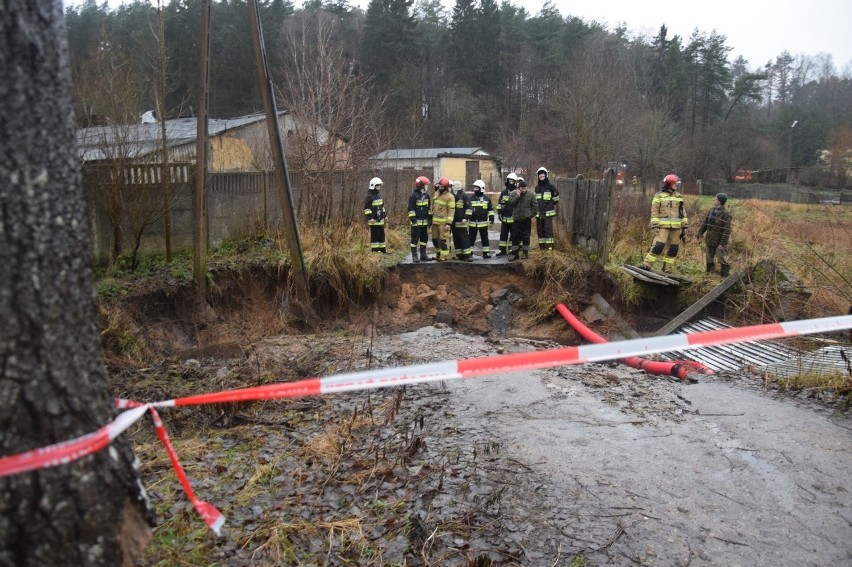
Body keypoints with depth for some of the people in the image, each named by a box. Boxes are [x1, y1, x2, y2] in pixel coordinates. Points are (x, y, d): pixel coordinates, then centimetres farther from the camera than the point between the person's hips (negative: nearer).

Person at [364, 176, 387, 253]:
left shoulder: (379, 195, 15)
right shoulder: (369, 196, -11)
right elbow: (366, 208, -15)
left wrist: (385, 215, 20)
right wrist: (370, 217, -20)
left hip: (380, 219, 8)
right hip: (374, 220, -8)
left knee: (382, 234, 12)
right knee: (374, 235, -5)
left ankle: (382, 249, 20)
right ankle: (375, 250, 1)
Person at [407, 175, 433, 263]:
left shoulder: (426, 195, 10)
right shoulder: (413, 196, -11)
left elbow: (429, 208, 18)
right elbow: (410, 209, -13)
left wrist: (429, 219, 15)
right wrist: (413, 219, -18)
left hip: (424, 222, 7)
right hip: (416, 222, -7)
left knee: (424, 238, 12)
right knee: (415, 239, -2)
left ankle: (423, 255, 21)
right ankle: (414, 256, 2)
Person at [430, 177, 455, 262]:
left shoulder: (450, 197, -9)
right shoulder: (436, 194, 13)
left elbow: (451, 211, -12)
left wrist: (449, 223, -17)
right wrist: (431, 218, 19)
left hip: (443, 222, -7)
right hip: (434, 221, 7)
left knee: (442, 239, -4)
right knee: (434, 239, 13)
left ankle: (444, 256, 5)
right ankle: (438, 253, 29)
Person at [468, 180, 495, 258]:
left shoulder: (487, 198, 4)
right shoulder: (471, 198, 3)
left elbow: (491, 210, 8)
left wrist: (491, 220, 3)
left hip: (483, 223, 0)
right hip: (472, 223, 0)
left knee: (485, 238, 8)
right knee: (471, 238, 5)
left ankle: (486, 252, 15)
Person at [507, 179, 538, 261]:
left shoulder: (531, 195, -5)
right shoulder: (514, 193, -1)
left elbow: (535, 206, 0)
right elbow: (510, 203, -11)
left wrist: (531, 214, -6)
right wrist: (517, 196, -17)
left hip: (526, 220, -1)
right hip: (516, 219, 1)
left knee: (526, 237, 7)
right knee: (515, 237, 2)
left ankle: (526, 253, 18)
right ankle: (515, 254, 9)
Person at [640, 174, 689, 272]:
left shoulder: (679, 196, 14)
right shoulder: (659, 195, -1)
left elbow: (683, 212, 17)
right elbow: (654, 211, -4)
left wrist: (685, 226, 12)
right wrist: (655, 226, -13)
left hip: (676, 227, 5)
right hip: (663, 226, -5)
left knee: (674, 248, 5)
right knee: (658, 245, -16)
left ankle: (667, 269, 13)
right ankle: (647, 265, -12)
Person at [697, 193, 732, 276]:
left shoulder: (726, 214, -16)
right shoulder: (711, 211, 5)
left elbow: (727, 231, -17)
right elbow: (704, 223, 12)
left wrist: (723, 243, -19)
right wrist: (700, 234, 5)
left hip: (719, 243, -7)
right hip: (709, 241, 7)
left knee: (722, 260, 3)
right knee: (709, 259, 17)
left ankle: (724, 275, 12)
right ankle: (709, 273, 31)